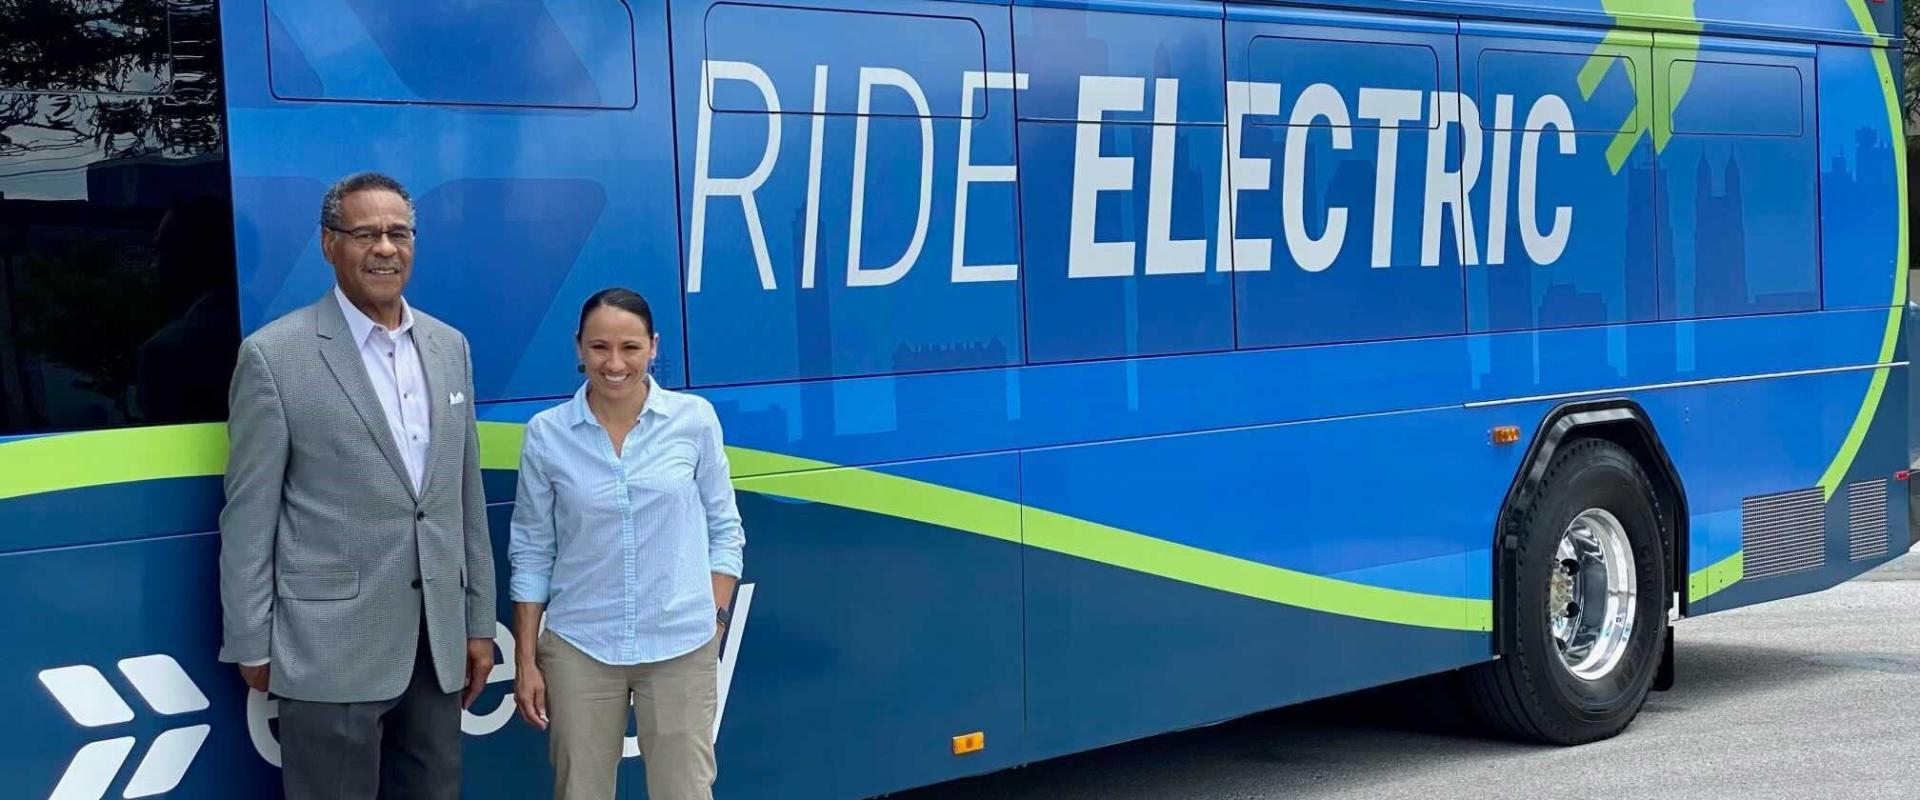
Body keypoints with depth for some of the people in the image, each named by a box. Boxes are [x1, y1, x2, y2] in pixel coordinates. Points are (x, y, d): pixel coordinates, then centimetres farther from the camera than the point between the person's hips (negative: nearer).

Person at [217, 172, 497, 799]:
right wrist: (252, 647, -5)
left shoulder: (448, 347, 10)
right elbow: (248, 517, -5)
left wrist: (479, 621, 13)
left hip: (438, 644, 5)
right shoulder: (274, 356, -7)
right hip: (331, 647, -5)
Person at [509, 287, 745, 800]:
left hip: (682, 647, 0)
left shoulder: (695, 419, -3)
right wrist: (526, 660, 2)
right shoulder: (547, 434, -3)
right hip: (579, 649, 1)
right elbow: (532, 553, 3)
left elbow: (725, 531, 4)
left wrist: (715, 622, -2)